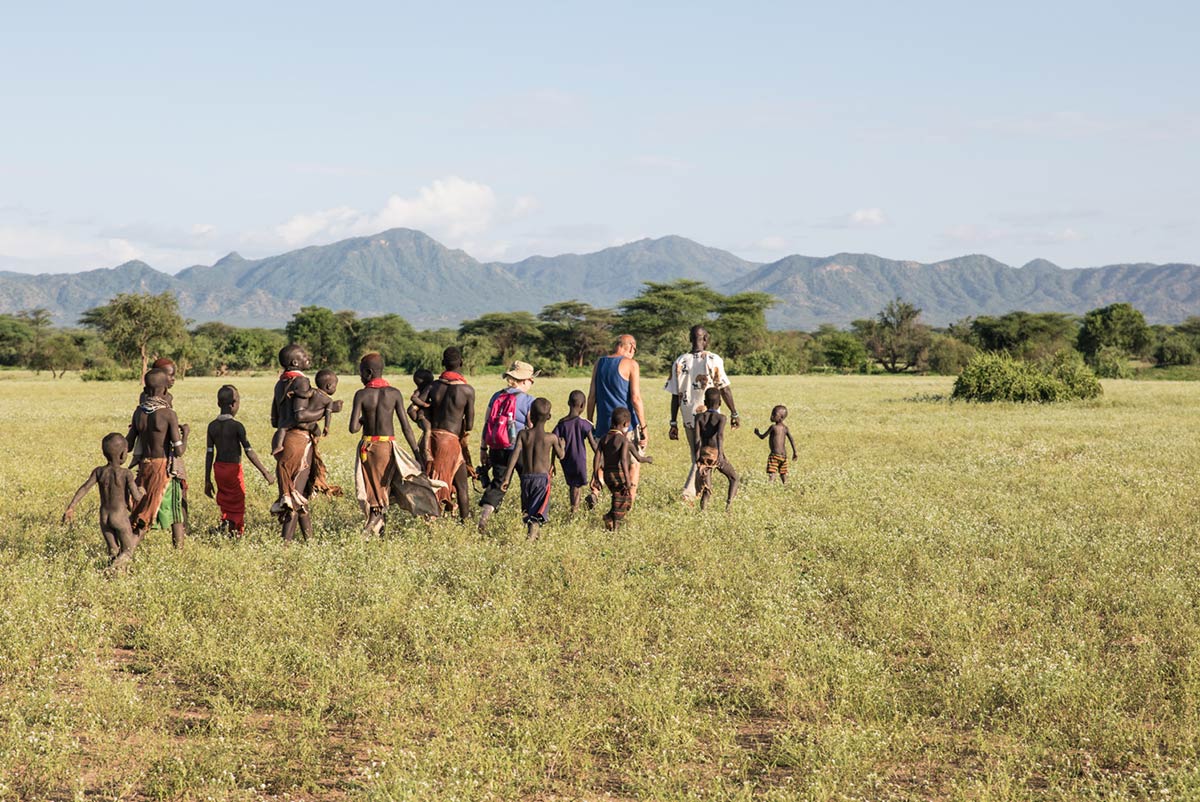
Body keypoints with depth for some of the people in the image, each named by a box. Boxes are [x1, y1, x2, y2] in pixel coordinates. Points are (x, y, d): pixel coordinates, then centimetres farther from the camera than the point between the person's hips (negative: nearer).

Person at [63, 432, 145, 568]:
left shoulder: (99, 471, 0)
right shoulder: (126, 473, -11)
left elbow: (84, 488, -7)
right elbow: (136, 497, -14)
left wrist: (71, 507, -7)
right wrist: (142, 492, 9)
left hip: (104, 518, 4)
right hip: (120, 518, -4)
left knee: (113, 552, 18)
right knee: (127, 552, 7)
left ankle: (112, 564, -8)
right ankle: (115, 567, -19)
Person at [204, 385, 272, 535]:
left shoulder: (212, 426, 1)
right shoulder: (237, 426, -14)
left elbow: (209, 454, 3)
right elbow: (249, 452, -16)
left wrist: (207, 481, 8)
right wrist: (264, 472, -11)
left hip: (218, 468, 5)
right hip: (233, 468, -5)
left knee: (224, 501, 19)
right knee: (237, 506, 8)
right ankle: (236, 532, 11)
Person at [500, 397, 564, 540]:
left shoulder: (523, 434, 0)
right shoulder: (551, 438, -3)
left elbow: (515, 455, -10)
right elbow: (560, 456, 12)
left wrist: (506, 478, -12)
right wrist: (561, 444, 34)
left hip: (526, 477, 3)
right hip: (542, 478, -3)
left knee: (527, 510, 20)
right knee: (538, 512, -10)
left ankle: (530, 533, 26)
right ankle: (531, 535, -30)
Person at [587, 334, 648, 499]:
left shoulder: (599, 363, 7)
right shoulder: (631, 364, -8)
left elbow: (592, 396, 8)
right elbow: (635, 398, -12)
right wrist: (643, 427, -8)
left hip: (604, 423, 4)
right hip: (627, 424, -4)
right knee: (634, 461, 10)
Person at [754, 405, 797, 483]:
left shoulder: (773, 427, -9)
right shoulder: (785, 428, 8)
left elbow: (762, 437, -3)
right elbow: (792, 440, 7)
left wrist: (757, 433, 18)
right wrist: (794, 453, 14)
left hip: (775, 454, -7)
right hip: (784, 454, 7)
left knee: (771, 473, -14)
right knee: (783, 474, 14)